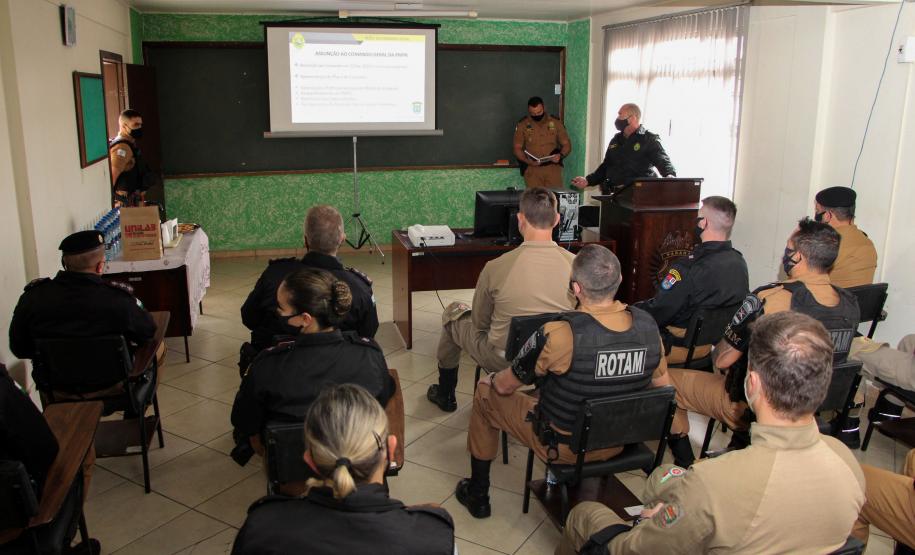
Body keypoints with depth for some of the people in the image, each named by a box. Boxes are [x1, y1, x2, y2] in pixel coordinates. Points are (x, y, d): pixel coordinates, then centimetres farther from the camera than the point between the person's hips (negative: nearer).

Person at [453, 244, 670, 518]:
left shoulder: (558, 334, -30)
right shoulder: (648, 325, -15)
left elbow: (504, 386, -15)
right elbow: (661, 385, 3)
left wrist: (493, 379, 8)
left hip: (563, 446, -5)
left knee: (485, 390, 15)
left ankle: (477, 495, 29)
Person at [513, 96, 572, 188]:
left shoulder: (556, 122, 4)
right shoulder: (522, 124, 1)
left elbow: (567, 144, 8)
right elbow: (516, 148, 3)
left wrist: (560, 155, -14)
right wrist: (528, 161, -16)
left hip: (553, 167, 1)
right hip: (532, 169, -1)